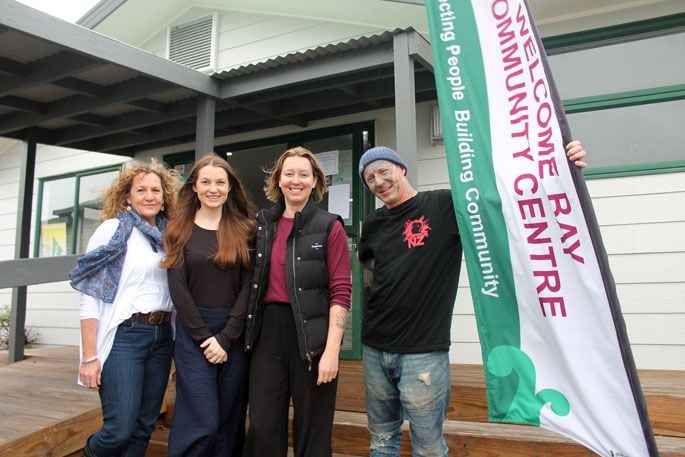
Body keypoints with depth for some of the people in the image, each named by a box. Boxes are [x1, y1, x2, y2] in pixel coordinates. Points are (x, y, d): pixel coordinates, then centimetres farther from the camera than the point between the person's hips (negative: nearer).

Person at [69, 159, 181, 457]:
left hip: (162, 336, 5)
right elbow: (90, 296, -7)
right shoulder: (113, 230, -3)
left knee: (144, 427, 10)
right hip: (123, 335, -5)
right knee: (120, 429, -5)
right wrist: (89, 356, -11)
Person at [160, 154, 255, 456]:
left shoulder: (244, 230, 5)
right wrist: (206, 337, -10)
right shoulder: (179, 230, 3)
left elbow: (247, 287, -2)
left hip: (235, 334, 2)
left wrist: (225, 338, -10)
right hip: (194, 333, -1)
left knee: (230, 420, 8)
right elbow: (178, 290, -4)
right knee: (203, 421, -6)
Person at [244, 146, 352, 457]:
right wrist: (250, 330, 9)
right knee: (263, 426, 7)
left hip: (311, 333, -3)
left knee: (312, 430, 8)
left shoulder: (330, 227, -3)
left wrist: (332, 350, -14)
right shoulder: (263, 224, 10)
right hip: (268, 330, 4)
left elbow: (340, 292, -8)